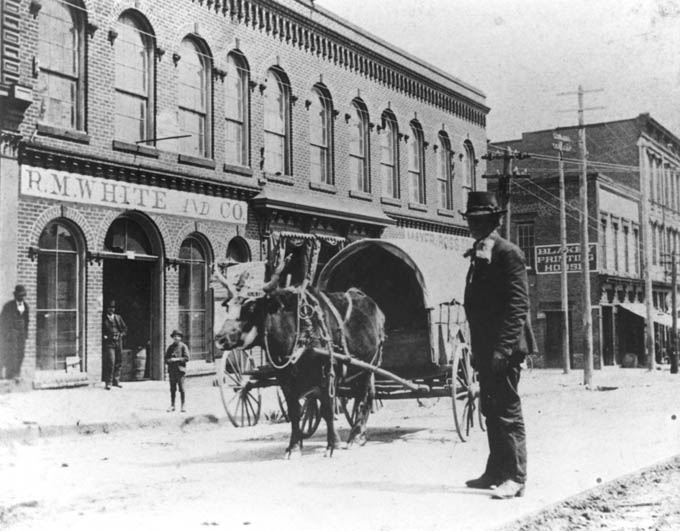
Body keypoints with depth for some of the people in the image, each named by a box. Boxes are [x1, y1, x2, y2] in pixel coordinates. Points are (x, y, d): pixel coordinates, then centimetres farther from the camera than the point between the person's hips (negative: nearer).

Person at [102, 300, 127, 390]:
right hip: (109, 343, -4)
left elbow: (125, 328, 16)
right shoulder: (104, 319, 1)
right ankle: (108, 383, -7)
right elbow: (100, 331, 2)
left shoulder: (118, 317, 13)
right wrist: (105, 336, -12)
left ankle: (116, 381, 19)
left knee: (118, 362, 8)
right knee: (110, 363, -12)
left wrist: (121, 334, 1)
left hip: (118, 342, 4)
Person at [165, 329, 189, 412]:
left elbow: (186, 358, -6)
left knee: (181, 389, -5)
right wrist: (169, 360, -7)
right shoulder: (170, 347, 15)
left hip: (180, 370, -4)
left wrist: (177, 359, -14)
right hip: (172, 370, 4)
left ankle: (183, 406, -1)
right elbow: (166, 358, 15)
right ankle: (172, 405, 11)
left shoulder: (183, 346, 2)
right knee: (172, 389, 6)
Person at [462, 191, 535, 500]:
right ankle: (496, 472, 23)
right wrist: (478, 349, 16)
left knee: (508, 412, -5)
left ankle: (515, 478, -1)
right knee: (492, 412, 14)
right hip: (486, 350, 9)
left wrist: (503, 347, -22)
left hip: (503, 349, -9)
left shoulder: (508, 253, -10)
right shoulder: (478, 255, 17)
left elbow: (518, 304, -17)